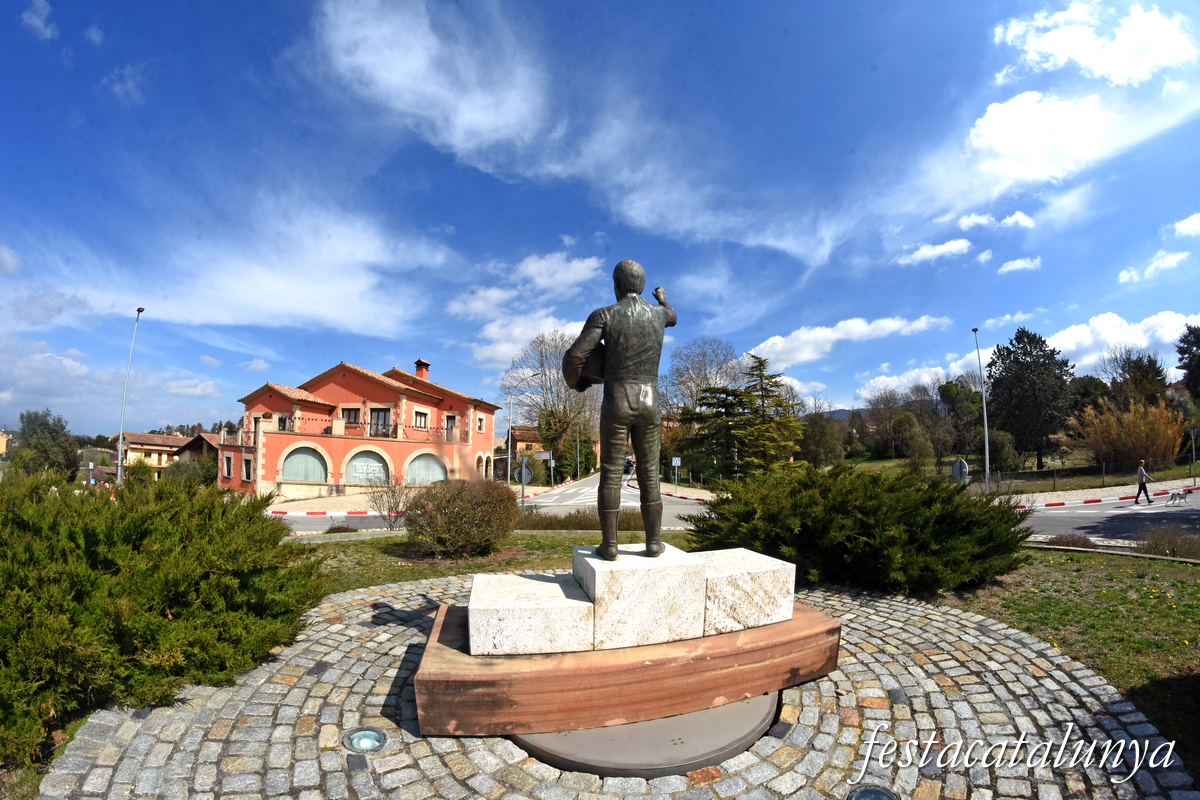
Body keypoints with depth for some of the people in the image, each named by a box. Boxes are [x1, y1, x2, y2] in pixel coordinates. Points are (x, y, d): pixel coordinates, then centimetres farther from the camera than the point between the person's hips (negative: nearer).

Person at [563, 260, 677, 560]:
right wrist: (663, 298, 58)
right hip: (648, 404, 3)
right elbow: (672, 317, 35)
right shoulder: (658, 314, 6)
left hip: (615, 405, -2)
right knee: (649, 474, 9)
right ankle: (654, 541, 11)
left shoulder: (603, 315, -6)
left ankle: (609, 544, 5)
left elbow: (574, 358, -14)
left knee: (611, 474, 3)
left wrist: (577, 382, 9)